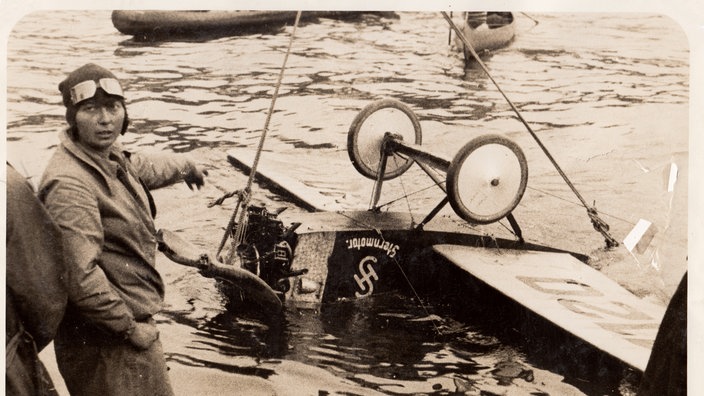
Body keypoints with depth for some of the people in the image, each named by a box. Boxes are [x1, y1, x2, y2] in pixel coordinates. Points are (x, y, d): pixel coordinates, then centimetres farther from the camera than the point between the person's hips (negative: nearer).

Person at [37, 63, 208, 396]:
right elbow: (80, 276, -31)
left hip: (134, 318, 10)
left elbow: (144, 167, 29)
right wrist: (130, 326, -21)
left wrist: (186, 166, 46)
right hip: (107, 341, -10)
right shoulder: (70, 183, -26)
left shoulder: (109, 157, 5)